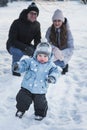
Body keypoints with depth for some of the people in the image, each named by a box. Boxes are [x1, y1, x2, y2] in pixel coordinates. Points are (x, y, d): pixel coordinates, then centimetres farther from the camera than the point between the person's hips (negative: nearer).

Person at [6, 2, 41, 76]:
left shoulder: (37, 25, -6)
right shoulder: (17, 23, -24)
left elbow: (37, 40, -1)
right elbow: (12, 40, -28)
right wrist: (25, 48, -41)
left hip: (26, 45, 5)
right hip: (13, 46, -5)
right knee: (18, 52, -39)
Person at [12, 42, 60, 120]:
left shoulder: (50, 65, -5)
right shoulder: (31, 61, -9)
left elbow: (55, 71, -13)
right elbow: (24, 64, -15)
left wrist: (53, 77, -35)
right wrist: (18, 66, -37)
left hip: (40, 90, 0)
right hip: (27, 87, 0)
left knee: (40, 103, 2)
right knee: (22, 99, 6)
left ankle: (40, 114, 32)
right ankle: (21, 109, 37)